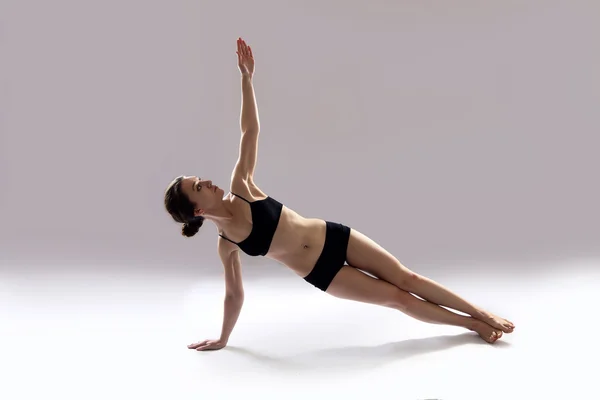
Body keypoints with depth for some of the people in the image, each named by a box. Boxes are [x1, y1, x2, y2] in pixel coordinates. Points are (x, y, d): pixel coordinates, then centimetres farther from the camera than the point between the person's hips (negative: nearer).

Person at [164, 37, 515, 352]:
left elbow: (251, 131, -8)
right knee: (398, 297, -1)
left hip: (334, 236, 3)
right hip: (322, 273, -2)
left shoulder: (240, 188, -3)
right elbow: (235, 293, 2)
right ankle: (473, 325, 15)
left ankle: (482, 313, 15)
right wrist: (223, 339, 9)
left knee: (406, 278, 2)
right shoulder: (227, 244, -9)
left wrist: (246, 77, -16)